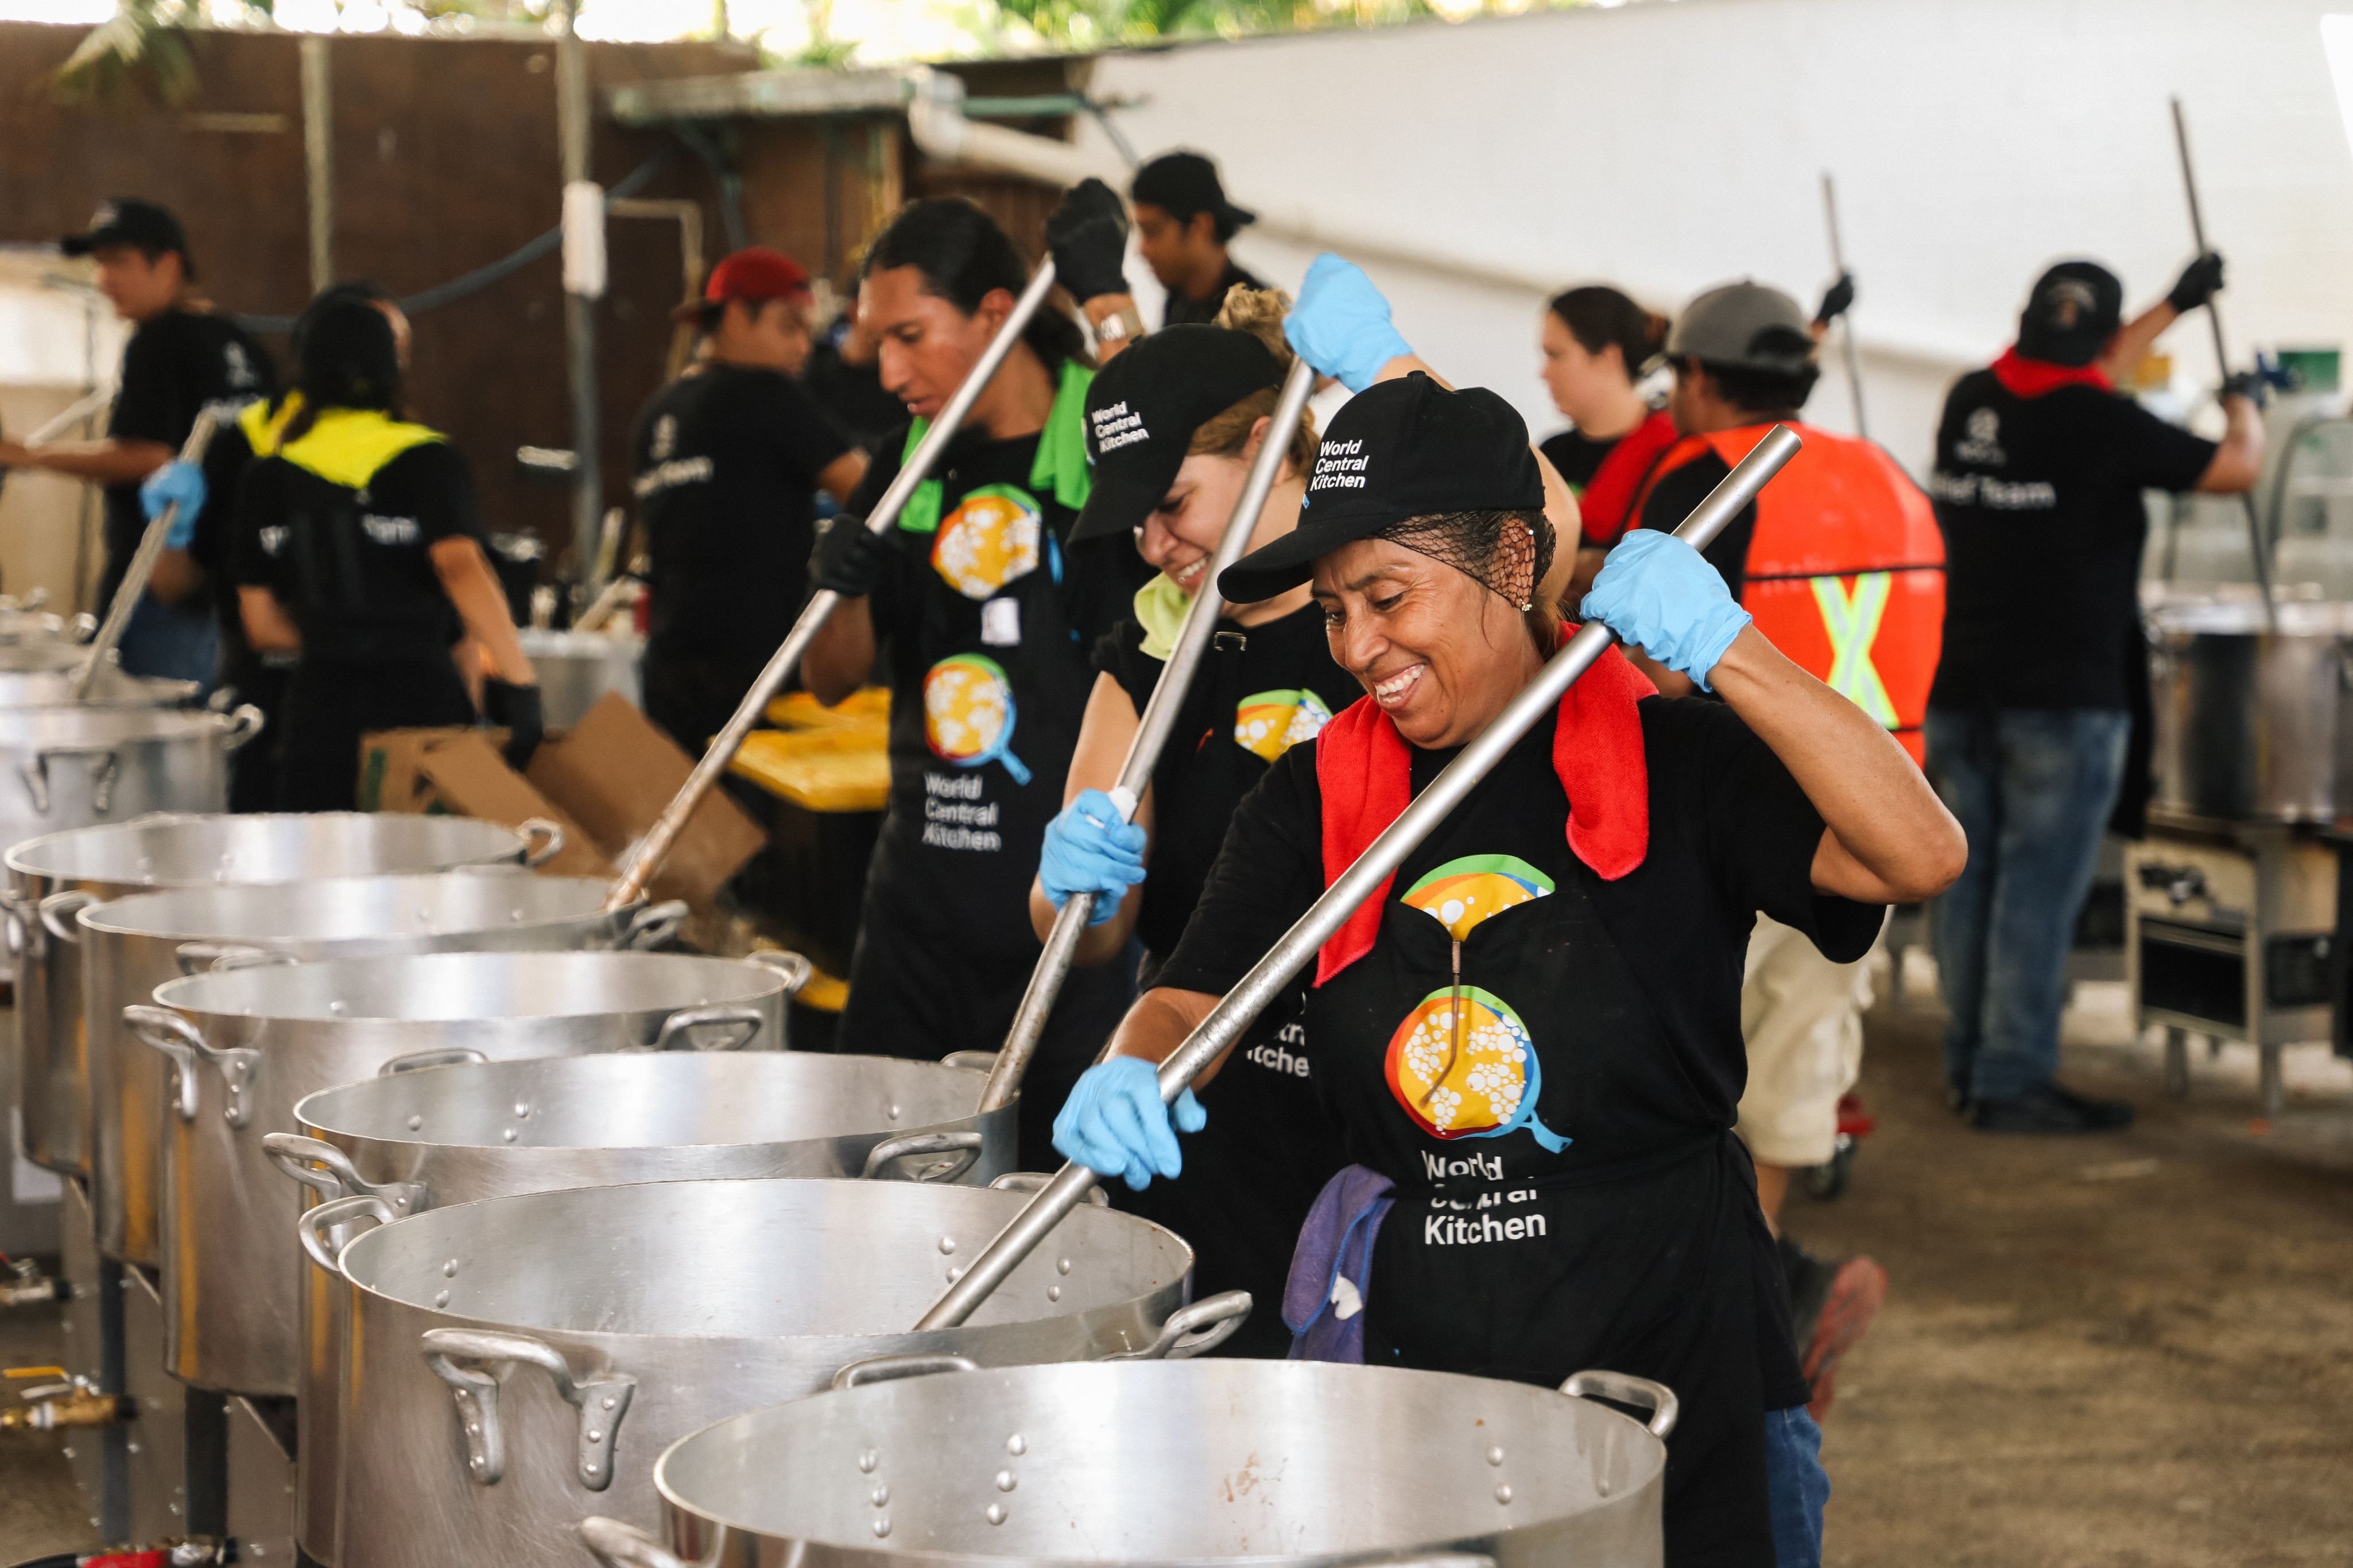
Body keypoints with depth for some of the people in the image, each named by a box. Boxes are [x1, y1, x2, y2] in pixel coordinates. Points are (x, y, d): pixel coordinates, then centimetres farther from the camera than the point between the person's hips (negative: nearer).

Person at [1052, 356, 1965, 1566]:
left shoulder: (1672, 763, -7)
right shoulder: (1317, 798, 4)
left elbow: (1919, 857, -20)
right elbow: (1190, 998, 2)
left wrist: (1727, 652, -27)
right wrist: (1131, 1078, -22)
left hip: (1661, 1328, -3)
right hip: (1413, 1329, 3)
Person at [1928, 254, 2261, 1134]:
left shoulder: (1971, 402, 5)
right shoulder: (2102, 424, -14)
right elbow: (2235, 470, -2)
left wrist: (2172, 309, 35)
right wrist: (2243, 406, 19)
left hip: (1960, 690, 6)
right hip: (2063, 698, -6)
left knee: (1969, 884, 11)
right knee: (2039, 890, -3)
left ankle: (1969, 1064, 19)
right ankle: (2013, 1081, -1)